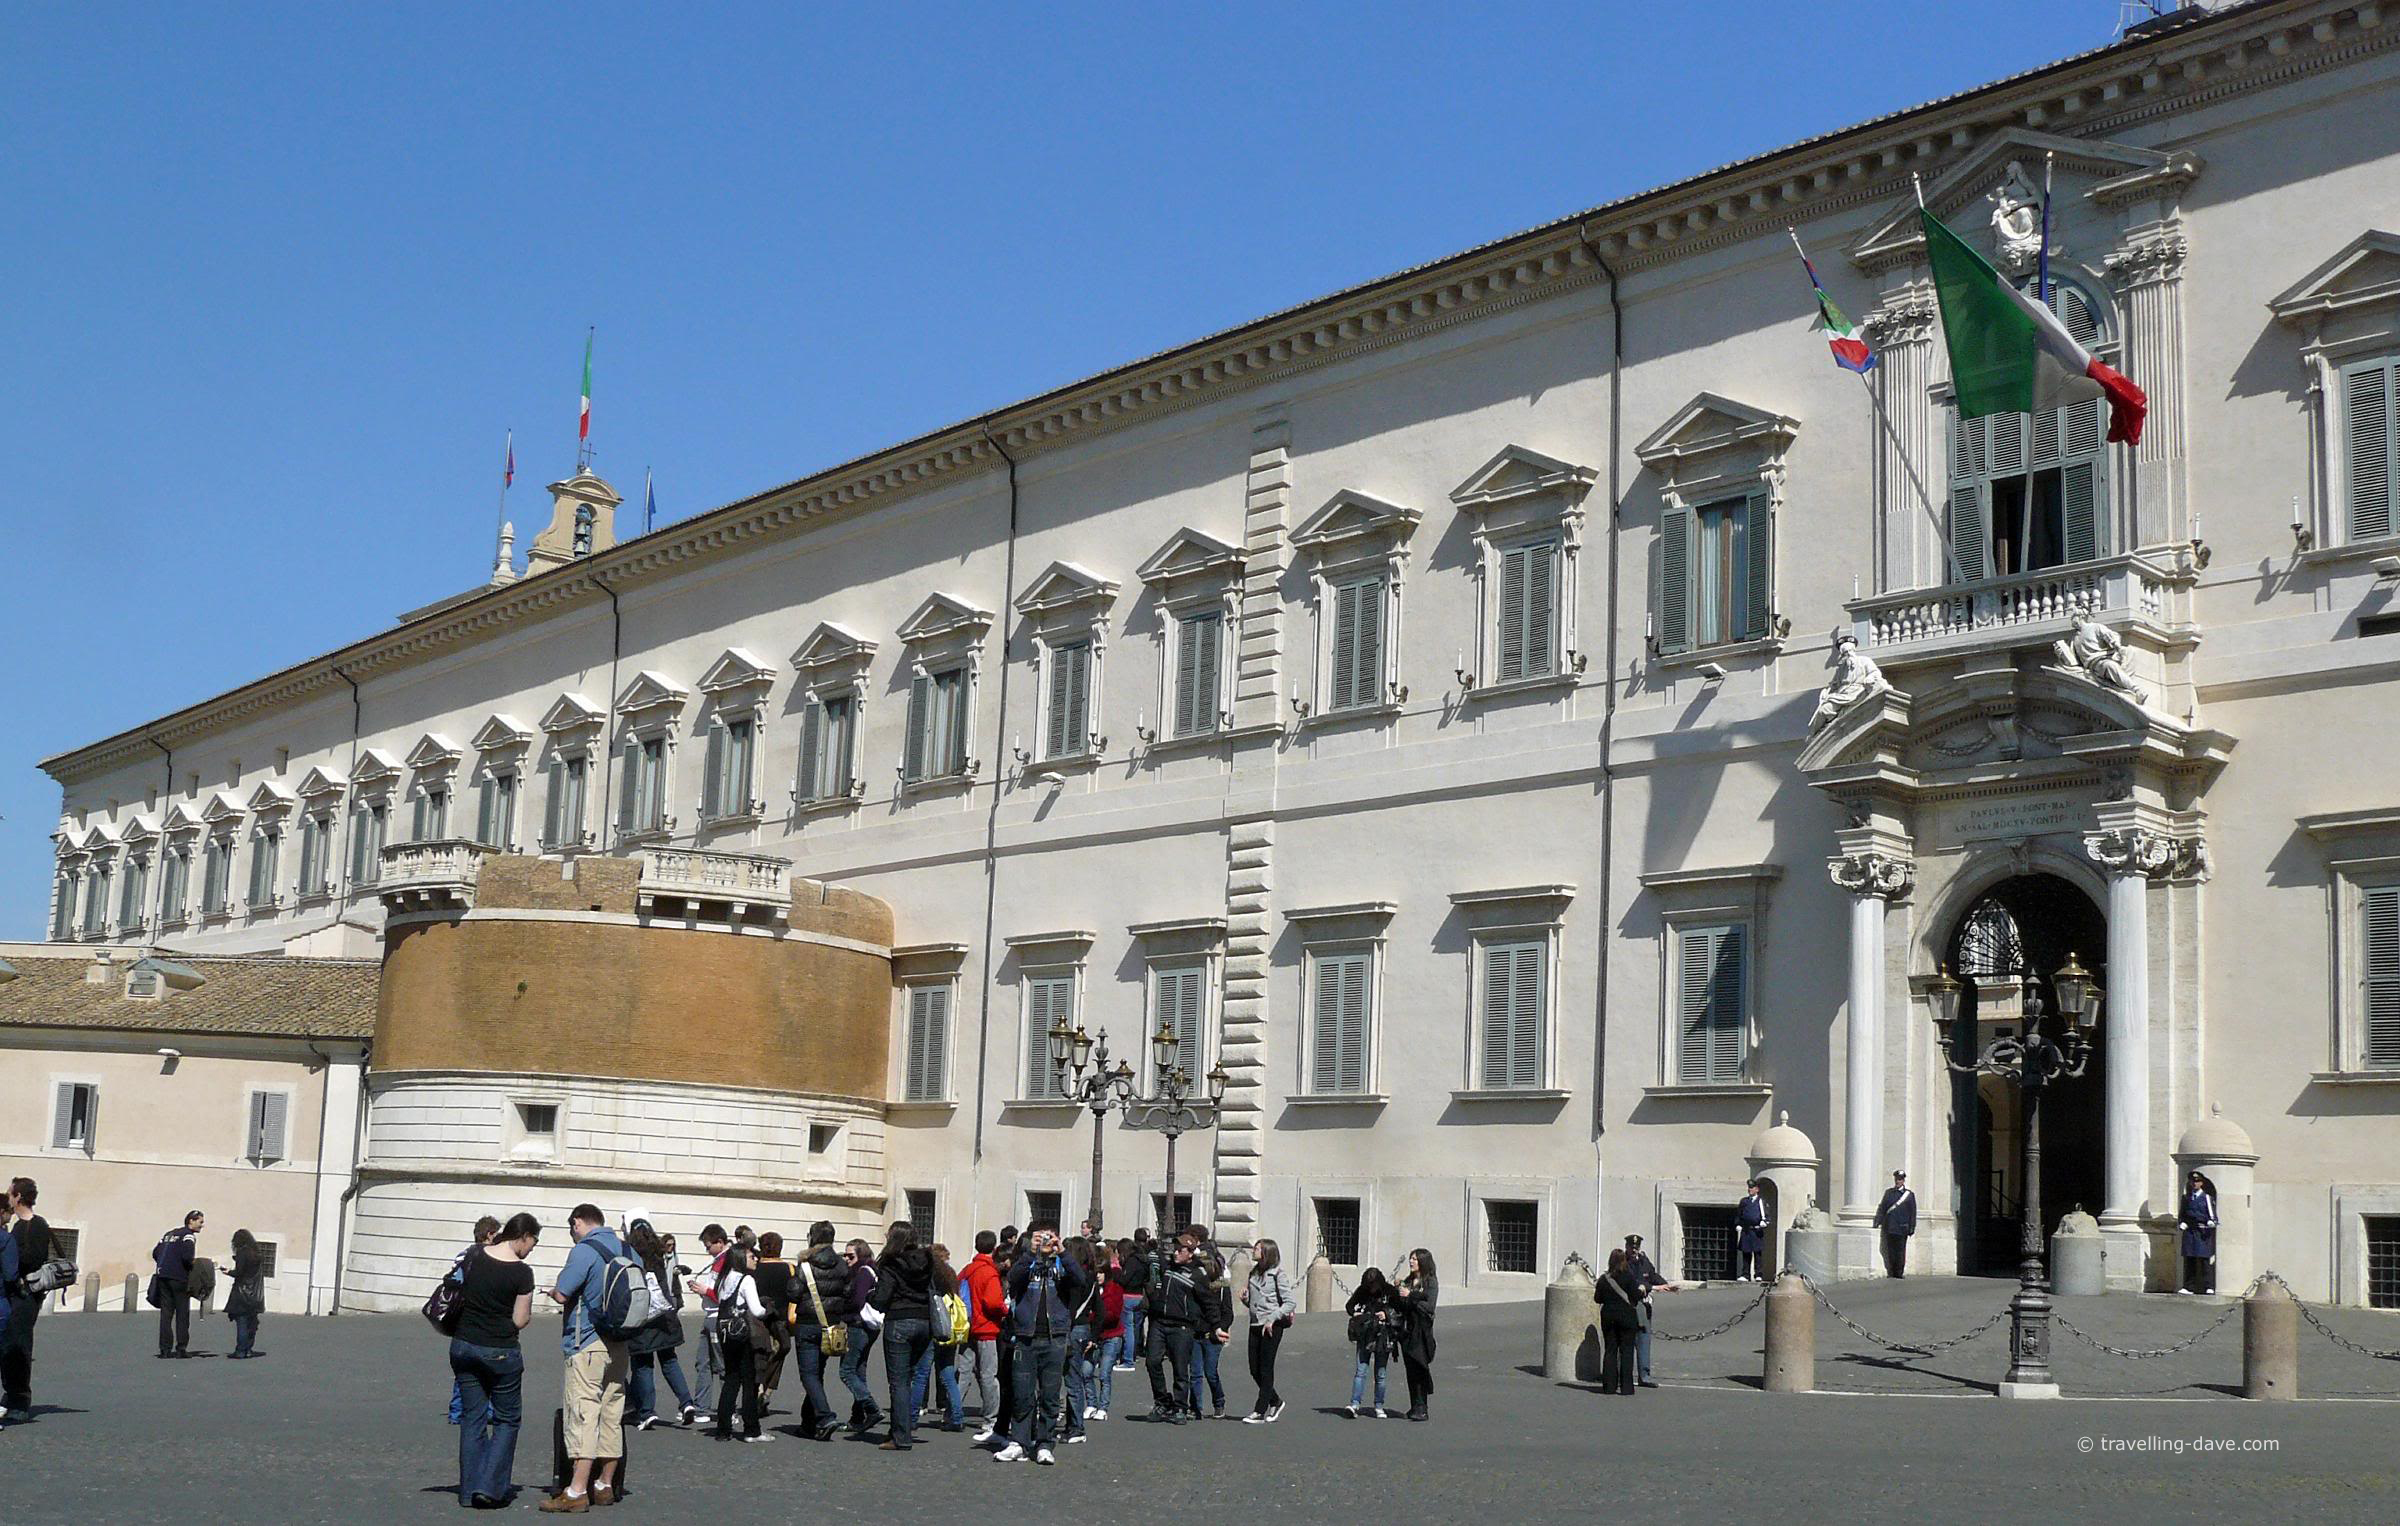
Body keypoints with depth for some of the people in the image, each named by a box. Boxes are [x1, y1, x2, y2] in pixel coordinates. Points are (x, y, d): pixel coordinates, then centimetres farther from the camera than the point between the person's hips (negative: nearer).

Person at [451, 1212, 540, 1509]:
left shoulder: (474, 1258, 1)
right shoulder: (521, 1272, -14)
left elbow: (460, 1297, 12)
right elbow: (520, 1320, -10)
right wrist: (529, 1314, 10)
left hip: (463, 1345, 5)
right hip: (500, 1351, -5)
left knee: (472, 1417, 13)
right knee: (507, 1420, 9)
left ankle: (470, 1489, 12)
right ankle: (490, 1487, -1)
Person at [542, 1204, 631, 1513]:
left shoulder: (584, 1250, -11)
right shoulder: (626, 1250, 12)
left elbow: (561, 1293, -17)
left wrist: (552, 1293, 6)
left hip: (587, 1344, -7)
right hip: (621, 1346, 8)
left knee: (583, 1414, -8)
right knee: (612, 1415, 11)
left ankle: (577, 1492, -12)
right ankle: (604, 1485, 17)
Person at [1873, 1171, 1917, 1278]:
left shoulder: (1909, 1195, 6)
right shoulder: (1888, 1193, 13)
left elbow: (1913, 1213, 5)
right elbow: (1882, 1208, 12)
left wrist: (1912, 1228, -1)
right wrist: (1878, 1222, 3)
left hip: (1902, 1228, -2)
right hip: (1889, 1227, 2)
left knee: (1900, 1250, -3)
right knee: (1890, 1250, 2)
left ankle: (1899, 1272, 2)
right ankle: (1891, 1272, 8)